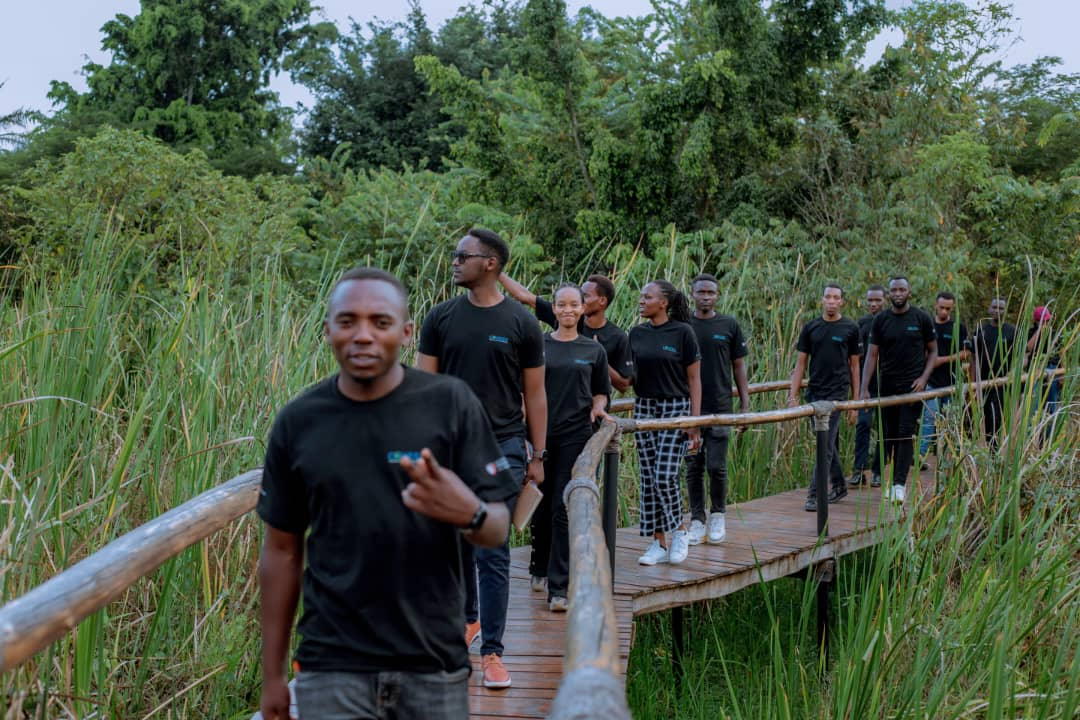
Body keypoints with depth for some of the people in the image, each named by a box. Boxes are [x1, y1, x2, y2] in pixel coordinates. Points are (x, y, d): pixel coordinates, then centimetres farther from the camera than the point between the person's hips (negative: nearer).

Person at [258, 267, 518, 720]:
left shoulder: (450, 403, -6)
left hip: (433, 660, 0)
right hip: (331, 666, 1)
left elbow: (498, 530, -6)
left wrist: (471, 514, -29)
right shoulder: (297, 422, -1)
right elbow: (282, 550, 5)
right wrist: (272, 674, 7)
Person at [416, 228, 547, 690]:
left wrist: (538, 456, 2)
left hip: (501, 448, -3)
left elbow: (534, 393, 3)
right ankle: (467, 618, 36)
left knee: (493, 552, -3)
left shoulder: (521, 323, -2)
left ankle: (492, 652, 2)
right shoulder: (441, 318, 3)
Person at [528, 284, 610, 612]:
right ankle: (540, 568, 33)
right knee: (541, 506, 9)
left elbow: (601, 391, 17)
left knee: (564, 510, -5)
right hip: (541, 435, 1)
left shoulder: (594, 350, 8)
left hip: (576, 436, -1)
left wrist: (597, 408, -3)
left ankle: (559, 588, -4)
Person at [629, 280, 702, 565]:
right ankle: (659, 543, 13)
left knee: (665, 476, -12)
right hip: (644, 408, 5)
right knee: (648, 478, 4)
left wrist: (694, 422, -10)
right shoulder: (637, 333, 7)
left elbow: (694, 379, -6)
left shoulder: (682, 332, -7)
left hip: (675, 408, -5)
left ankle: (679, 531, 12)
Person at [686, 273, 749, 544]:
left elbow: (739, 366, 7)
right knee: (694, 467, 5)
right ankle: (697, 520, 14)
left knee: (717, 467, -2)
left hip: (720, 408, -1)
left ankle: (718, 516, 17)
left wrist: (745, 405, 2)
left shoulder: (729, 325, 4)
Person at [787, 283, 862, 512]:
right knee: (829, 443, 15)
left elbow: (854, 366, 5)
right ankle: (838, 486, 31)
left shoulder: (850, 329, 1)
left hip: (837, 392, -4)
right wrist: (792, 396, 1)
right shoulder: (811, 328, 8)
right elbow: (800, 363, 9)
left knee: (825, 444, -9)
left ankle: (815, 495, -9)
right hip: (814, 391, 4)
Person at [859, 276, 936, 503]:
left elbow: (932, 351, 7)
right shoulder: (880, 320, 4)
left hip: (912, 385, -2)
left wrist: (923, 378, -8)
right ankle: (882, 476, 21)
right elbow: (872, 355, 3)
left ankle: (899, 484, -11)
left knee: (905, 434, -9)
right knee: (889, 434, 9)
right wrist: (864, 389, -5)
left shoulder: (922, 318, 1)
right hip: (887, 385, 2)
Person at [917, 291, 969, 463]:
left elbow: (965, 353, -3)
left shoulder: (959, 327, 3)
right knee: (930, 417, -12)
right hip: (931, 380, 0)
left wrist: (944, 359, -15)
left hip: (952, 380, 1)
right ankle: (921, 454, -18)